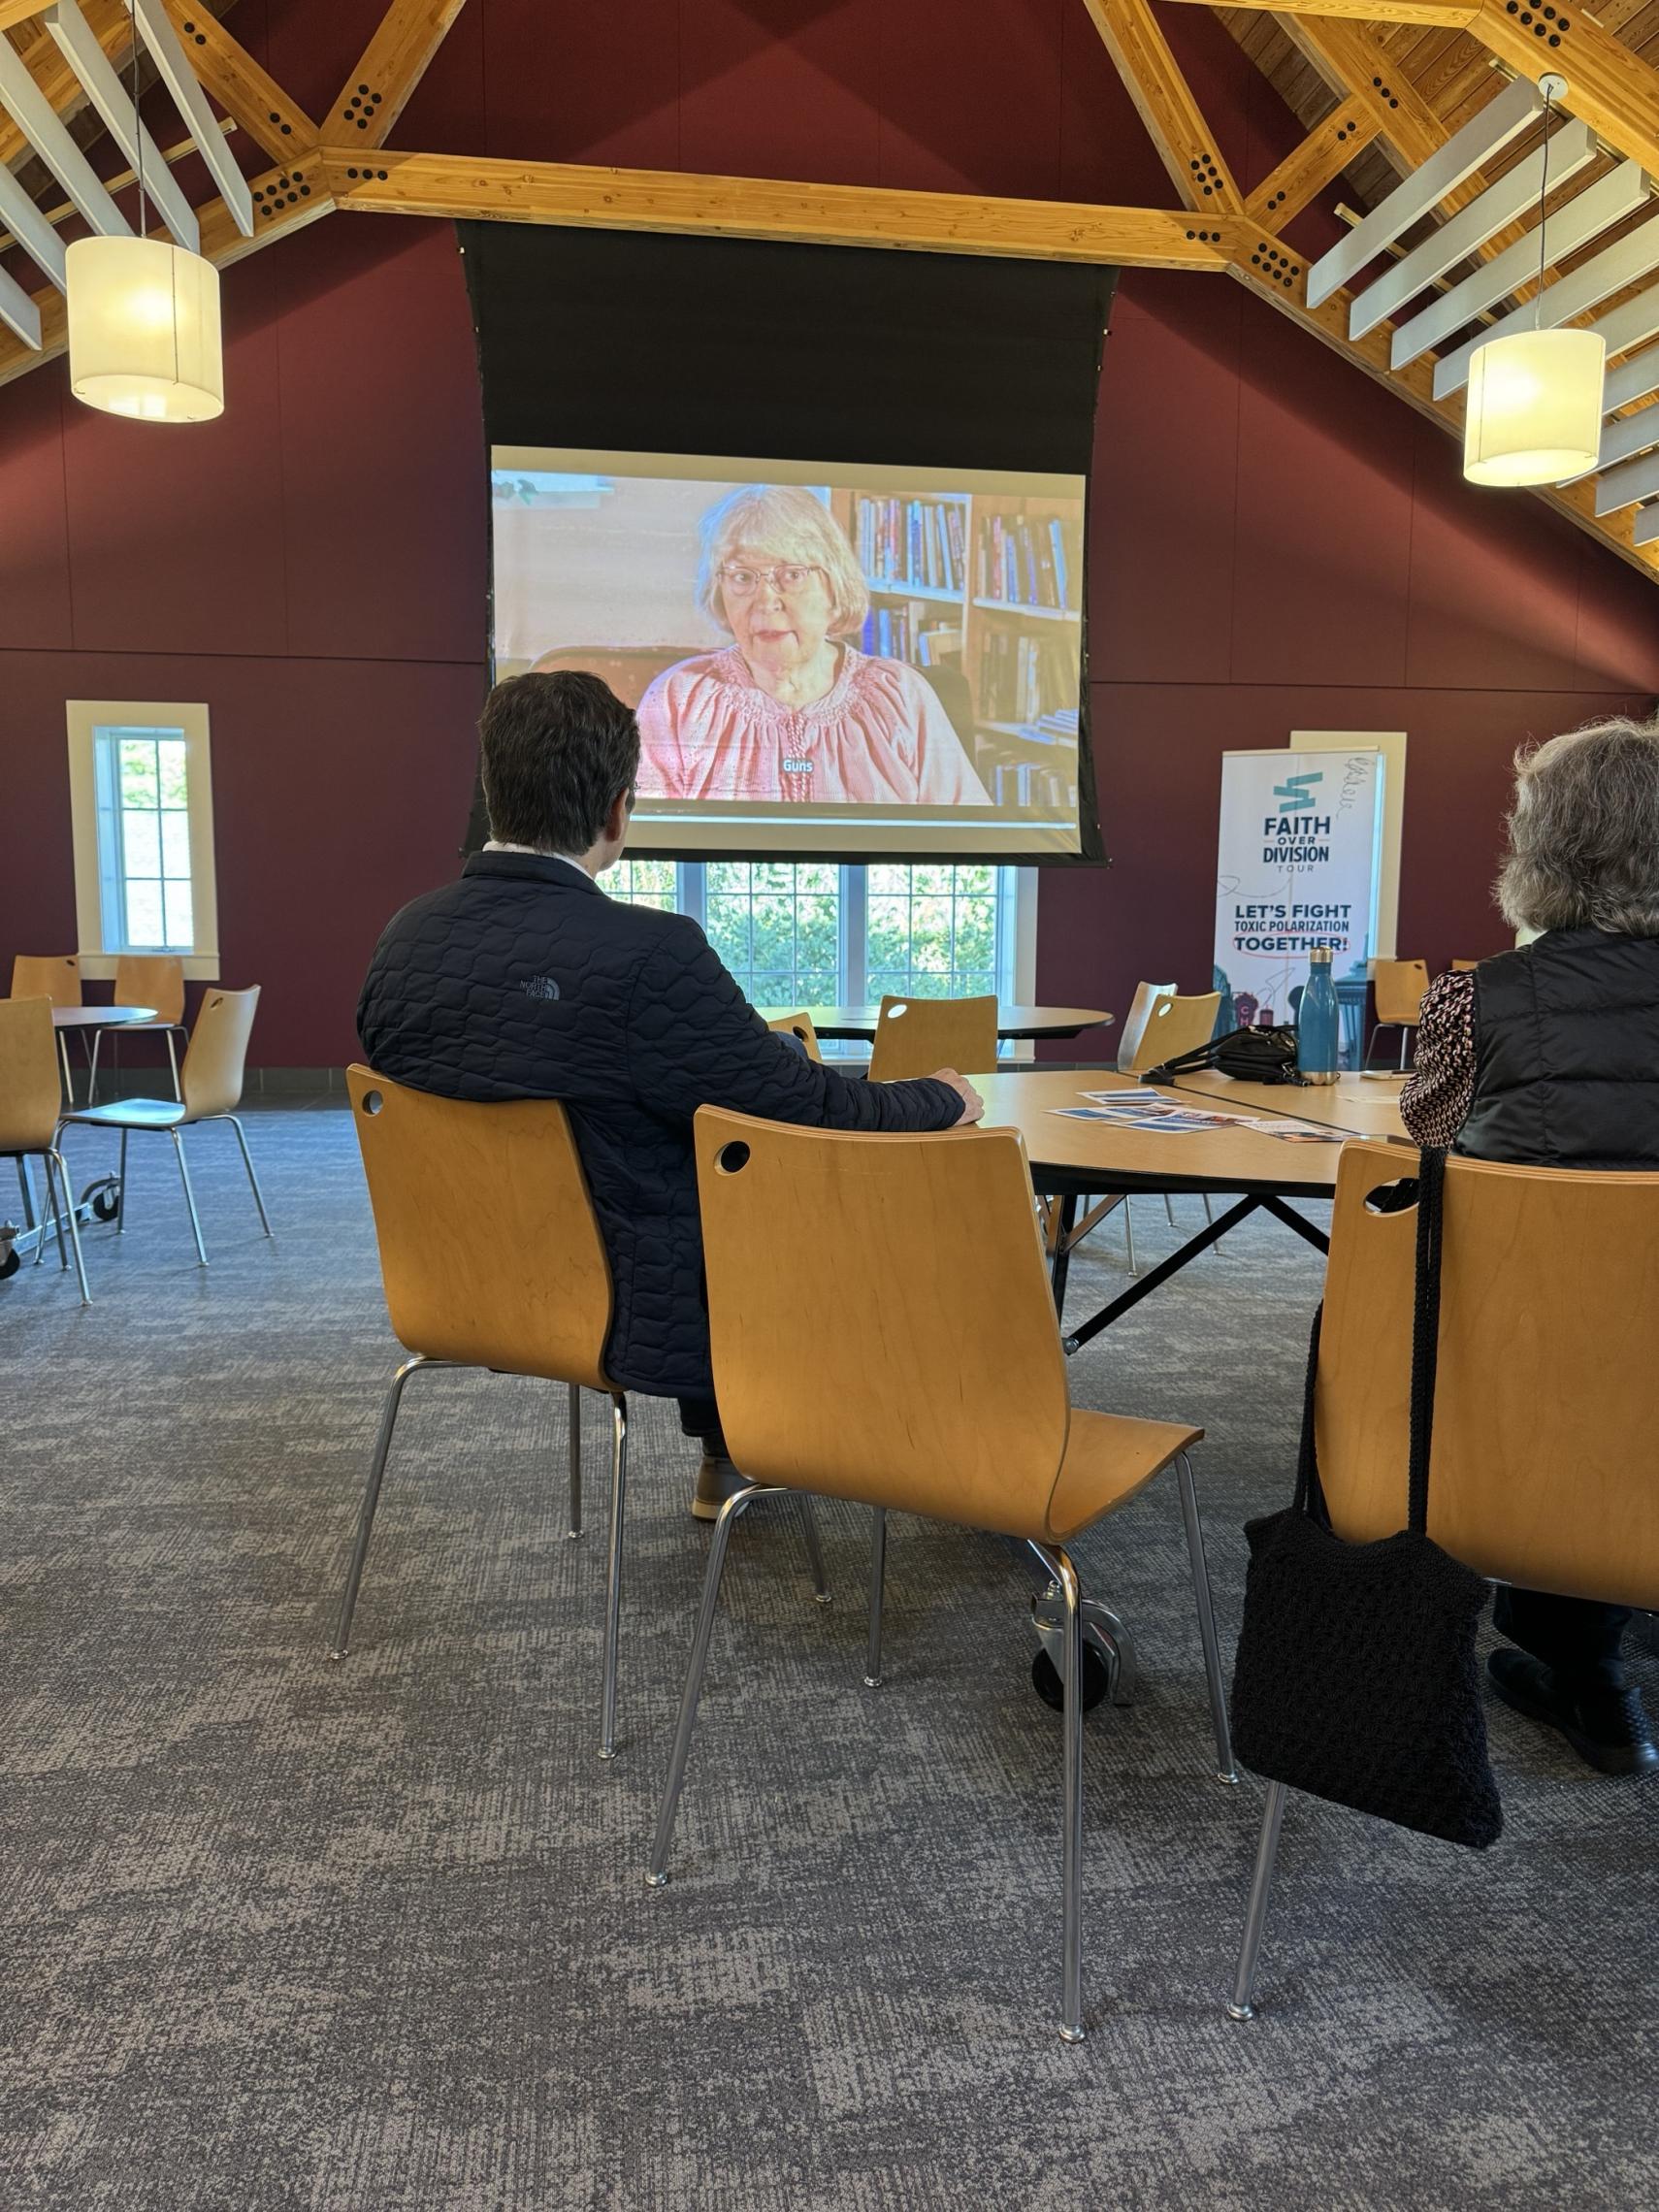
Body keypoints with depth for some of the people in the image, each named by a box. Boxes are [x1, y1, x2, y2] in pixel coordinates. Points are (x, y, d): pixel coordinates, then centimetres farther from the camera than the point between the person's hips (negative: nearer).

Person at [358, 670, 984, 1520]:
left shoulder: (404, 939, -7)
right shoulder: (648, 954, -27)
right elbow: (813, 1112, -18)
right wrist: (941, 1099, 2)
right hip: (631, 1314, -7)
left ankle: (725, 1456, 42)